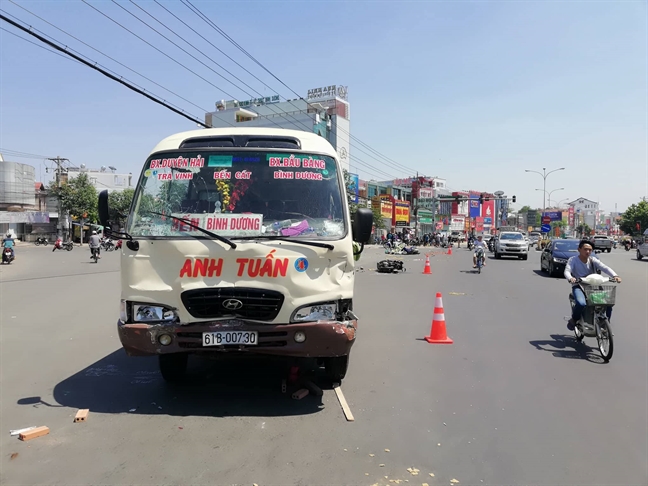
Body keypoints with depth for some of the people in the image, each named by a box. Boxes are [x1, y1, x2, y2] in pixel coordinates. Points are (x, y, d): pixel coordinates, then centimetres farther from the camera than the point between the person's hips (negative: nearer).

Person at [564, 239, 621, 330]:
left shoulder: (593, 260, 6)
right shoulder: (573, 260, -2)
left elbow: (605, 268, -8)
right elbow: (567, 271, -18)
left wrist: (615, 275, -28)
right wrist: (570, 278, -42)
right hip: (578, 286, -4)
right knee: (581, 303, -33)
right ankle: (573, 320, -5)